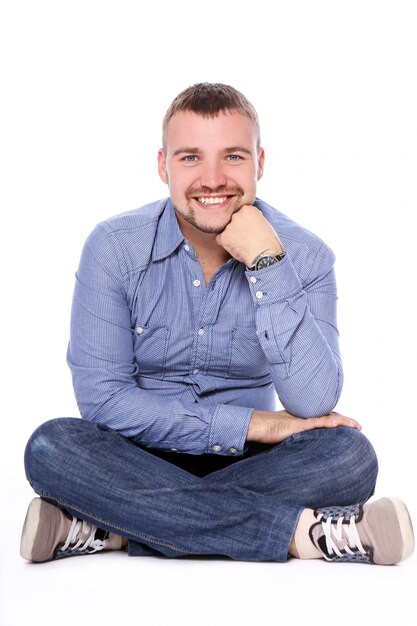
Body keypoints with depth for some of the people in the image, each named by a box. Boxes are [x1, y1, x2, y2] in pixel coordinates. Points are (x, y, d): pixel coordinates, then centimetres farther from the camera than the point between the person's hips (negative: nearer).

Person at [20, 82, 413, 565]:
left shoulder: (302, 256, -8)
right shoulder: (113, 248, -9)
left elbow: (313, 405, -21)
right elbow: (100, 398, -15)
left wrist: (266, 262, -25)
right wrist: (249, 425, -17)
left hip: (249, 465, 0)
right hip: (143, 460, 0)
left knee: (350, 455, -27)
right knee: (52, 446, -30)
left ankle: (112, 530, -26)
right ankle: (299, 531, -29)